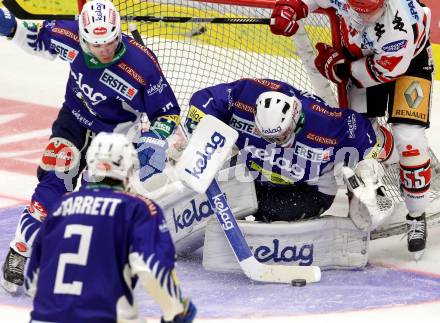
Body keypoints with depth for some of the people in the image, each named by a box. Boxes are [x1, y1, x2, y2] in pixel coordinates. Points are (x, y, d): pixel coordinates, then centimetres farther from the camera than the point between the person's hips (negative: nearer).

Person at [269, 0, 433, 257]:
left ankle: (417, 217, -2)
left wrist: (340, 66, -19)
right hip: (363, 54, 5)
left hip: (408, 61, -5)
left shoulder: (400, 23, -42)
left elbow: (386, 70, -29)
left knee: (408, 137, -17)